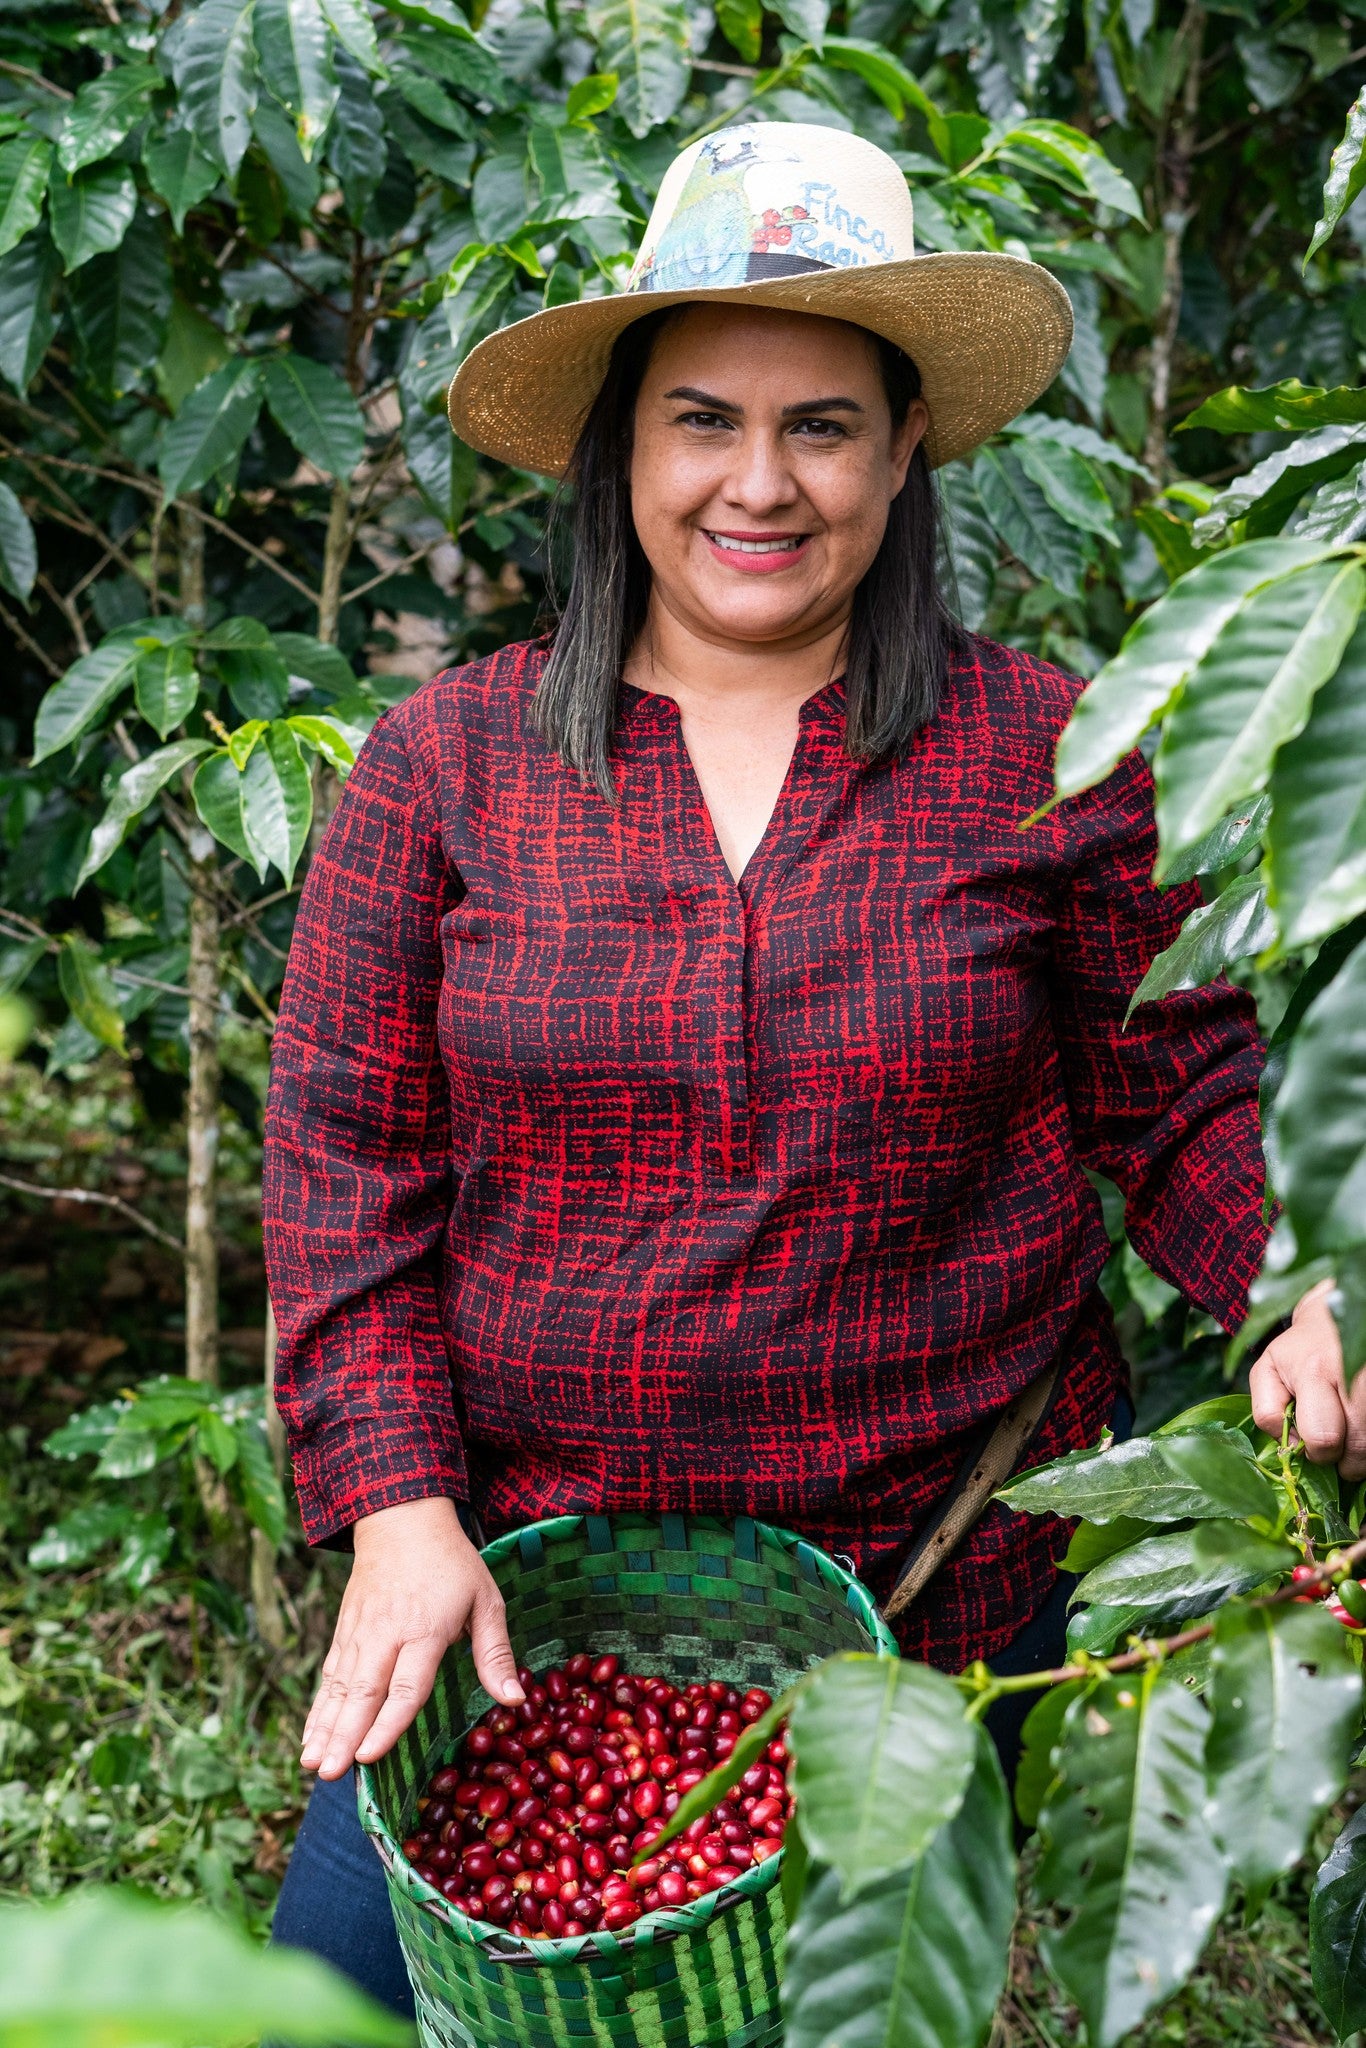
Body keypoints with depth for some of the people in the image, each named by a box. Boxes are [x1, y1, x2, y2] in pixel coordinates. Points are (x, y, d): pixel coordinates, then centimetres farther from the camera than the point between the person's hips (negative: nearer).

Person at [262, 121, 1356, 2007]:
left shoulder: (1047, 757, -5)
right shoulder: (445, 762, -4)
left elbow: (1185, 1095, 1)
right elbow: (345, 1150, -3)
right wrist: (397, 1505, -11)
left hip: (948, 1579, 0)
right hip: (517, 1570, 1)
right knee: (355, 1967, 6)